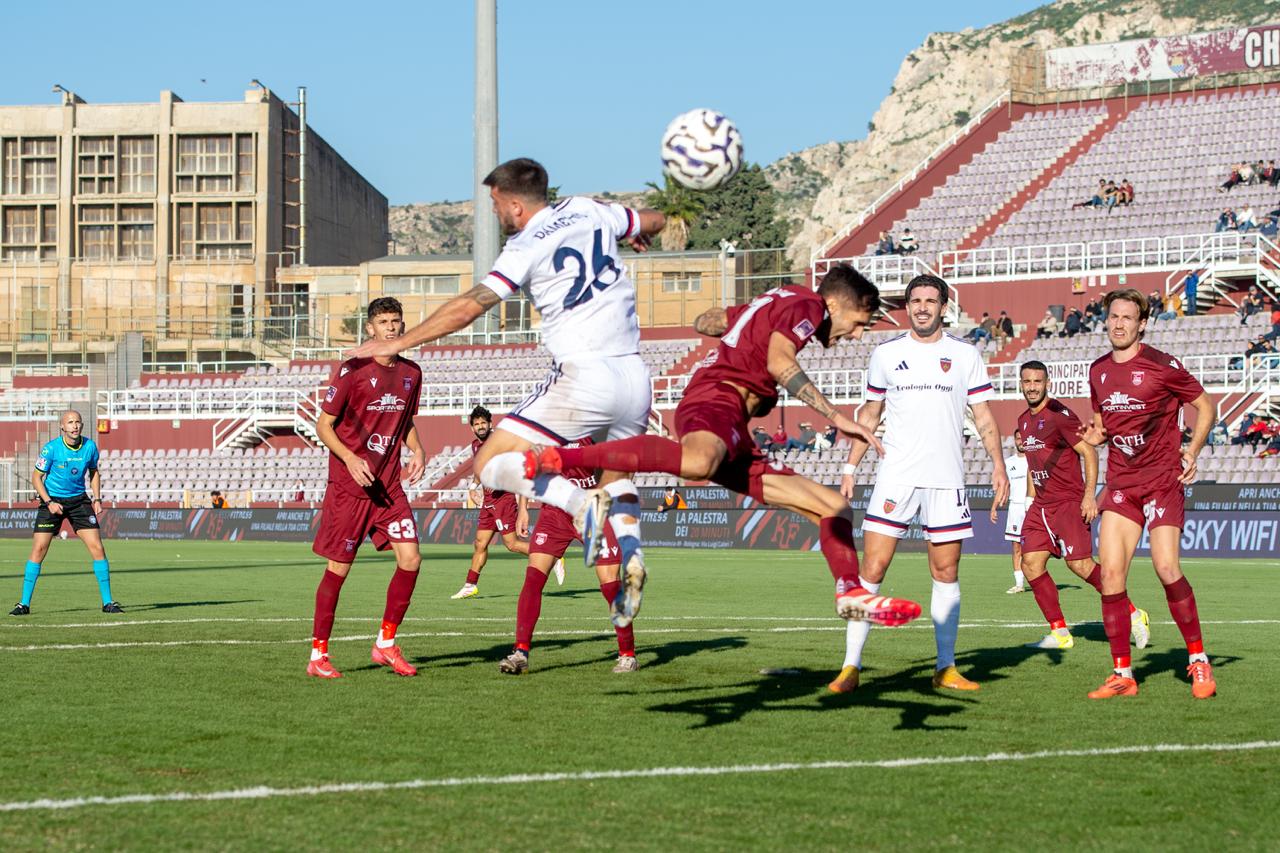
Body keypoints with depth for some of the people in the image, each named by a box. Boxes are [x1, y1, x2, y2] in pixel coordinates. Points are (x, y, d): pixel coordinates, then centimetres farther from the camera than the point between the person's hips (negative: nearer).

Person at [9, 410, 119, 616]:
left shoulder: (90, 446, -5)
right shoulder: (51, 448, -15)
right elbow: (36, 477, -6)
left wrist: (97, 499, 2)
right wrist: (49, 502, -17)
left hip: (79, 499, 2)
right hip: (52, 500, -2)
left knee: (97, 548, -7)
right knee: (38, 549, -9)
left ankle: (108, 601, 2)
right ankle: (24, 603, 0)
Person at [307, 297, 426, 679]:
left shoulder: (411, 373, 9)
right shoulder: (352, 370, -9)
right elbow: (323, 425, -6)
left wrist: (417, 450, 3)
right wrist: (350, 459, -21)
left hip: (389, 485, 5)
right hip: (348, 485, -5)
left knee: (410, 558, -7)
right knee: (338, 568, -1)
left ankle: (385, 644, 8)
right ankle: (318, 655, 10)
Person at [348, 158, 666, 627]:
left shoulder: (526, 246, -5)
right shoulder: (589, 211, 12)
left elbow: (467, 308, -11)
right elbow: (655, 220, 28)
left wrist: (397, 343, -5)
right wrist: (638, 235, 51)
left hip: (584, 377, -7)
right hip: (635, 377, 7)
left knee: (492, 463, 0)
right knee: (615, 472, 30)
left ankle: (582, 504, -23)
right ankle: (631, 554, 3)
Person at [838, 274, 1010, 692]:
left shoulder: (965, 355, 6)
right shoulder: (886, 353, 7)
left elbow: (984, 415, 8)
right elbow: (870, 413, 14)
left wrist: (998, 465, -3)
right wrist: (850, 466, 9)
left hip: (946, 480, 1)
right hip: (895, 477, -1)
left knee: (946, 573, 5)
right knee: (871, 569, -8)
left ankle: (946, 668, 13)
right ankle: (851, 665, -5)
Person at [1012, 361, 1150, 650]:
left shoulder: (1059, 415, -11)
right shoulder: (1024, 421, 14)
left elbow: (1089, 452, -13)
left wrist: (1089, 495, -19)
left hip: (1069, 502, -8)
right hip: (1041, 505, 8)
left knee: (1080, 565, -15)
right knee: (1031, 565, -2)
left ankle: (1133, 616, -1)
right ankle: (1060, 633, 4)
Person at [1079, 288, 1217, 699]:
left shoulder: (1161, 365, -6)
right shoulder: (1098, 372, 10)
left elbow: (1206, 406, 3)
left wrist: (1191, 453, -7)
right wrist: (1097, 434, 2)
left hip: (1162, 479, -5)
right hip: (1120, 484, 5)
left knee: (1166, 568, -16)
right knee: (1110, 573, -6)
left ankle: (1198, 660, 2)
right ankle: (1122, 675, 1)